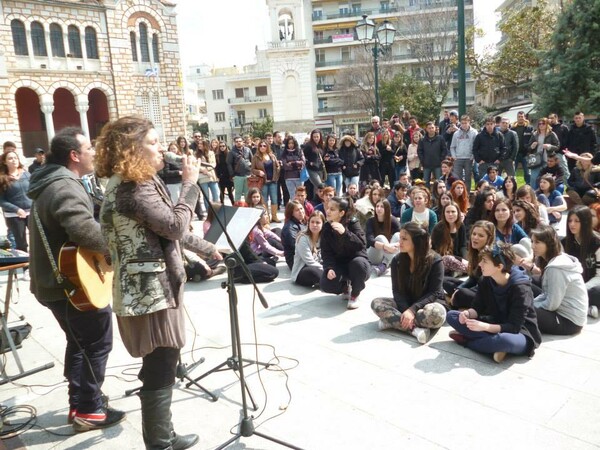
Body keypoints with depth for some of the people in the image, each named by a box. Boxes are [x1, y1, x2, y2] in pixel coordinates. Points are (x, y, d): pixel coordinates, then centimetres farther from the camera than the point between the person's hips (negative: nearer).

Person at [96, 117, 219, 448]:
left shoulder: (139, 183, 15)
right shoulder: (131, 189, -18)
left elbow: (169, 229, 21)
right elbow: (175, 225, -25)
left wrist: (207, 249, 23)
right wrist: (190, 182, -15)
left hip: (154, 289, 11)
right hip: (150, 294, -11)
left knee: (160, 369, 21)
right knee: (159, 374, 1)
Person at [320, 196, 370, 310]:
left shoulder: (353, 223, -16)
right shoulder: (326, 228, -5)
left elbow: (361, 245, -29)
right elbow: (326, 252, -9)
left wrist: (345, 233, -41)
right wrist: (329, 268, -26)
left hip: (356, 260, -3)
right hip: (339, 263, 3)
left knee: (358, 263, -40)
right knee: (326, 285, -25)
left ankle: (355, 295, -10)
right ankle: (345, 286, 13)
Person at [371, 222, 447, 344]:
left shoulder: (435, 261, -15)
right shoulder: (397, 260, -5)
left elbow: (434, 293, -16)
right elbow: (397, 290, -6)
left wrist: (412, 310, -29)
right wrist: (406, 310, -26)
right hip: (405, 304, 4)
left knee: (436, 314, -38)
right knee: (376, 303, -21)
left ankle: (393, 320, -24)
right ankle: (415, 328, -32)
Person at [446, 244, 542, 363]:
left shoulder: (520, 288, -23)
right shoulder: (486, 281, -5)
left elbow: (514, 327, -26)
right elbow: (477, 308, -1)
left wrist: (484, 326, -39)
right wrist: (467, 314, -26)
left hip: (520, 333, -6)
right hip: (495, 327, 7)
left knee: (505, 340, -44)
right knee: (451, 315, -9)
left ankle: (466, 339, -18)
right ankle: (496, 344, -20)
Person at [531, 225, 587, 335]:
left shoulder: (555, 268, -23)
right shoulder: (560, 259, 6)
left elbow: (551, 304, -21)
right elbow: (547, 295, 12)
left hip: (569, 321, -9)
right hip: (563, 312, 9)